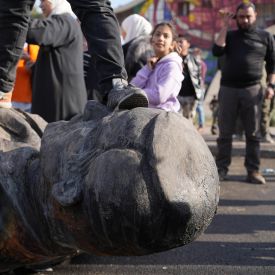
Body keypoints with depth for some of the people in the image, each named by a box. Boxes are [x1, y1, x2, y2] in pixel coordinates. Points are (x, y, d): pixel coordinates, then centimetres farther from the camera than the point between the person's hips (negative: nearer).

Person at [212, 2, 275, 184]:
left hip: (252, 90, -1)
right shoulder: (230, 35, 11)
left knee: (253, 134, 1)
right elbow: (217, 51, -6)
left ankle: (253, 171, 5)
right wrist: (225, 27, -4)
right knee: (225, 133, 3)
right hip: (228, 89, 1)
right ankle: (221, 169, 9)